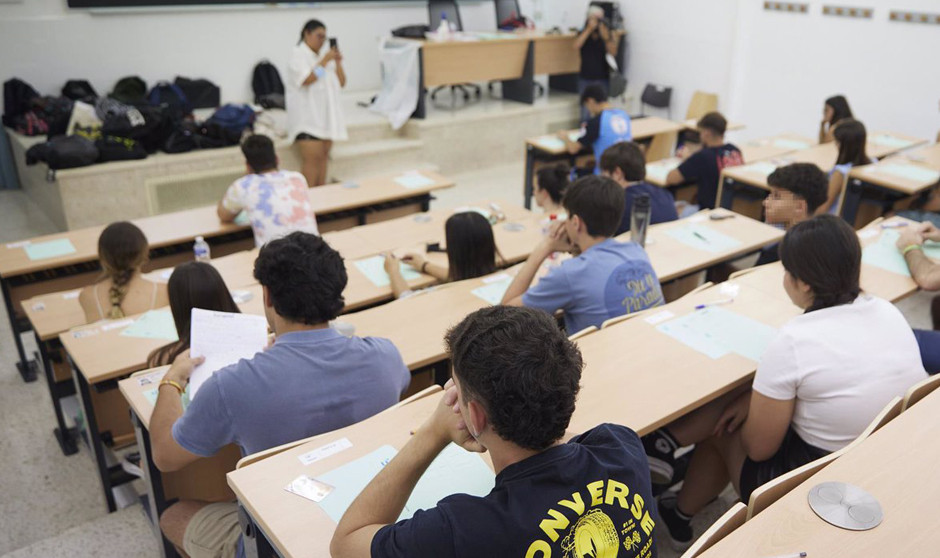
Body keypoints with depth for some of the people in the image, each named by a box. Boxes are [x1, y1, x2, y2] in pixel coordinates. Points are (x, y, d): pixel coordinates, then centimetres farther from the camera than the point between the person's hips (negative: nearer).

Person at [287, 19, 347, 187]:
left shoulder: (326, 54, 16)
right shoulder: (298, 54, -3)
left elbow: (341, 83, 14)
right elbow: (306, 79, -18)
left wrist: (338, 62, -1)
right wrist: (324, 61, -13)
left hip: (327, 114, 7)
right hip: (307, 115, -7)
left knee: (323, 157, 6)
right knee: (313, 158, -15)